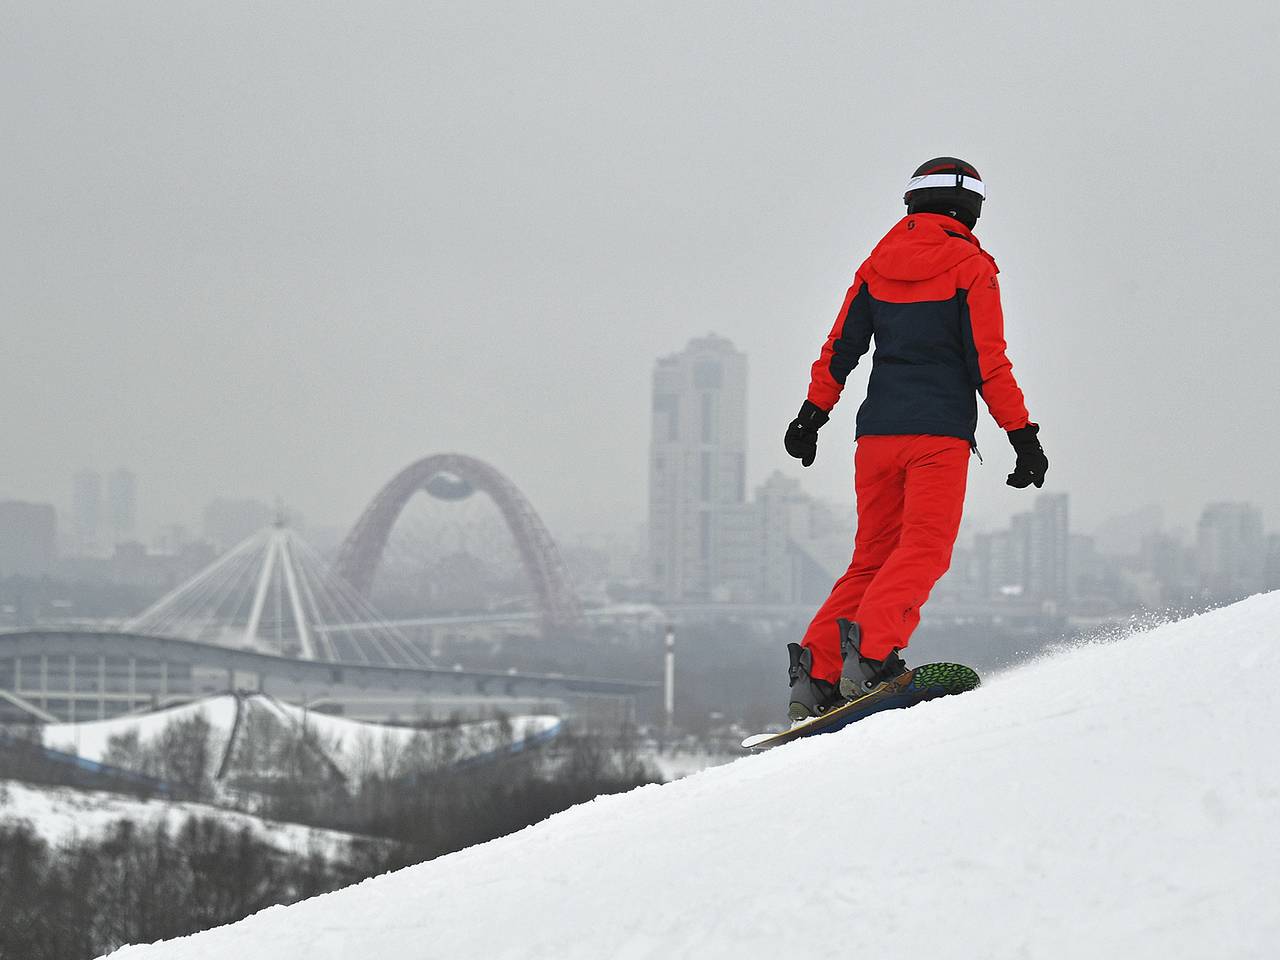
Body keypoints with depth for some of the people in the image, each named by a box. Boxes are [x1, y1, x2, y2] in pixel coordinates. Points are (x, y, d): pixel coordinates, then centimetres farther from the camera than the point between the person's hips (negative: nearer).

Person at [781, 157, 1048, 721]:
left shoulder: (878, 265, 13)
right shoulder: (971, 268, -2)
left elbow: (840, 348, 11)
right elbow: (989, 364, -7)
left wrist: (812, 415, 17)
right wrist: (1023, 436, -4)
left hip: (877, 433, 6)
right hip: (939, 433, -6)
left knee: (873, 556, 11)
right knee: (923, 551, -12)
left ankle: (815, 673, 0)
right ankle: (869, 650, -34)